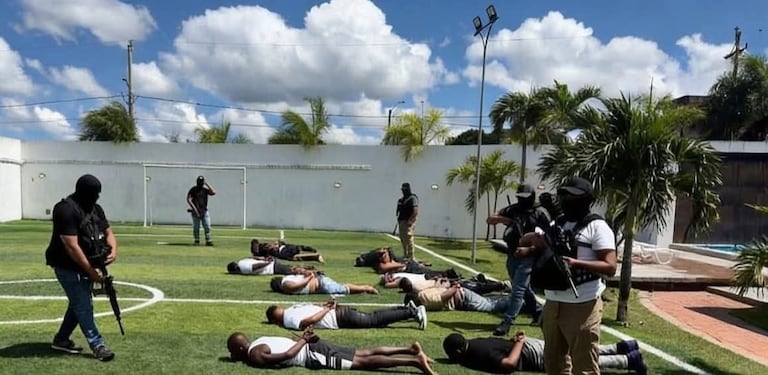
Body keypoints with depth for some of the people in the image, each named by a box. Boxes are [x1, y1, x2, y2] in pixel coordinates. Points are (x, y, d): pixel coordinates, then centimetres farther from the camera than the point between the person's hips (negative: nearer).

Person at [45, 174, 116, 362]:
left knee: (79, 303, 16)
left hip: (87, 265, 9)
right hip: (68, 267, -8)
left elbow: (108, 232, 10)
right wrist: (91, 271, -23)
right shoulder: (66, 210, -22)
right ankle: (98, 345, 0)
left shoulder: (96, 209, 5)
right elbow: (72, 247, -25)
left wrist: (113, 250, -13)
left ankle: (61, 340, 32)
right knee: (84, 306, -5)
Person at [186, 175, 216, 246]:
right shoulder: (193, 189, -1)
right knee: (196, 227, 2)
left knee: (207, 227, -4)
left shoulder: (205, 189, 8)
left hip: (205, 211, 2)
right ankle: (197, 241, 12)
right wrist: (194, 208, -17)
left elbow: (213, 192, -7)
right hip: (196, 212, -2)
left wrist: (207, 184, -4)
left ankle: (208, 241, -2)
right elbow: (188, 199, -9)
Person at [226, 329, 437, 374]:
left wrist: (303, 340, -12)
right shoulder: (259, 341, 17)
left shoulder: (255, 356, -11)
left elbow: (287, 355, -23)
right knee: (366, 354, 7)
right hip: (313, 347, 9)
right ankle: (411, 350, 4)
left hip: (313, 356, -9)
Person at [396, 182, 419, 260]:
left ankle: (411, 257, -7)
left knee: (409, 240, -10)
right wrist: (399, 219, 13)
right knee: (403, 239, 15)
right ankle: (405, 255, 26)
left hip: (408, 222, -9)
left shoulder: (412, 198, -11)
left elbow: (416, 211, -19)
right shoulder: (402, 199, 16)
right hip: (401, 221, 9)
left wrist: (410, 220, -24)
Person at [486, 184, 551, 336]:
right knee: (524, 288, 19)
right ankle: (538, 311, 39)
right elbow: (489, 219, 6)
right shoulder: (512, 209, 7)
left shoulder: (539, 212, -7)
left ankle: (507, 322, -7)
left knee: (518, 290, -8)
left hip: (527, 257, -6)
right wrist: (502, 219, -15)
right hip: (512, 256, 6)